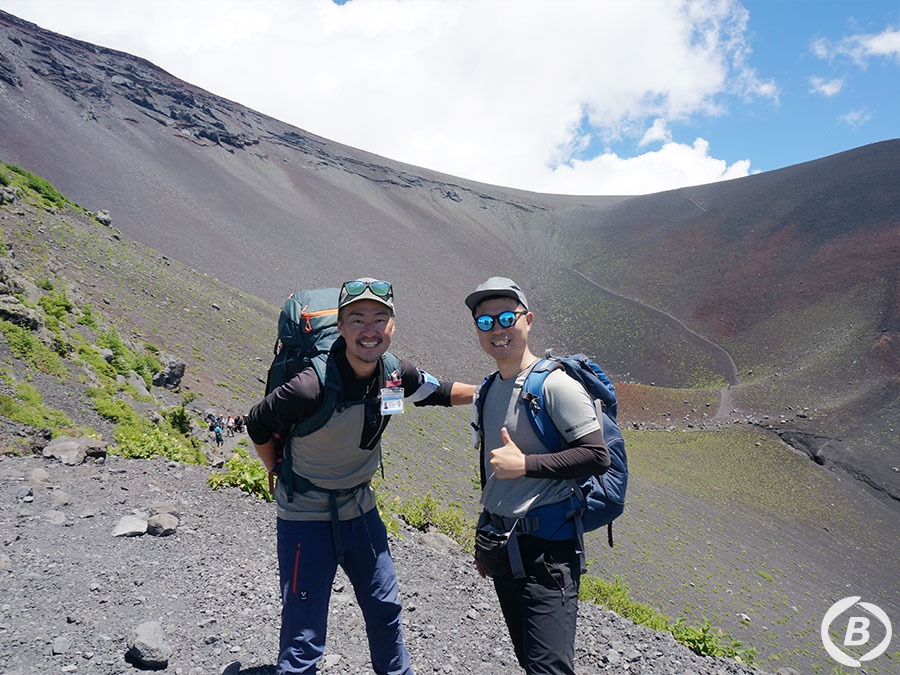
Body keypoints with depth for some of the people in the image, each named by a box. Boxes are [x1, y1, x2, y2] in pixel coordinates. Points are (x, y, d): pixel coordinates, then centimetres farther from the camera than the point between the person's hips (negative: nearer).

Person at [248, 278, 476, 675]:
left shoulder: (396, 374, -11)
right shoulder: (312, 387, -29)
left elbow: (437, 392, 10)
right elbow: (258, 425, -12)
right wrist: (283, 476, -1)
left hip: (360, 509, 6)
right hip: (307, 515, -6)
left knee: (385, 609, 23)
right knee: (303, 641, 0)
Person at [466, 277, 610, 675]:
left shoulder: (555, 385, -13)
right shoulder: (489, 389, 12)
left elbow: (598, 457, -18)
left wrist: (524, 464, -20)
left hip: (547, 545, -8)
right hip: (504, 547, 8)